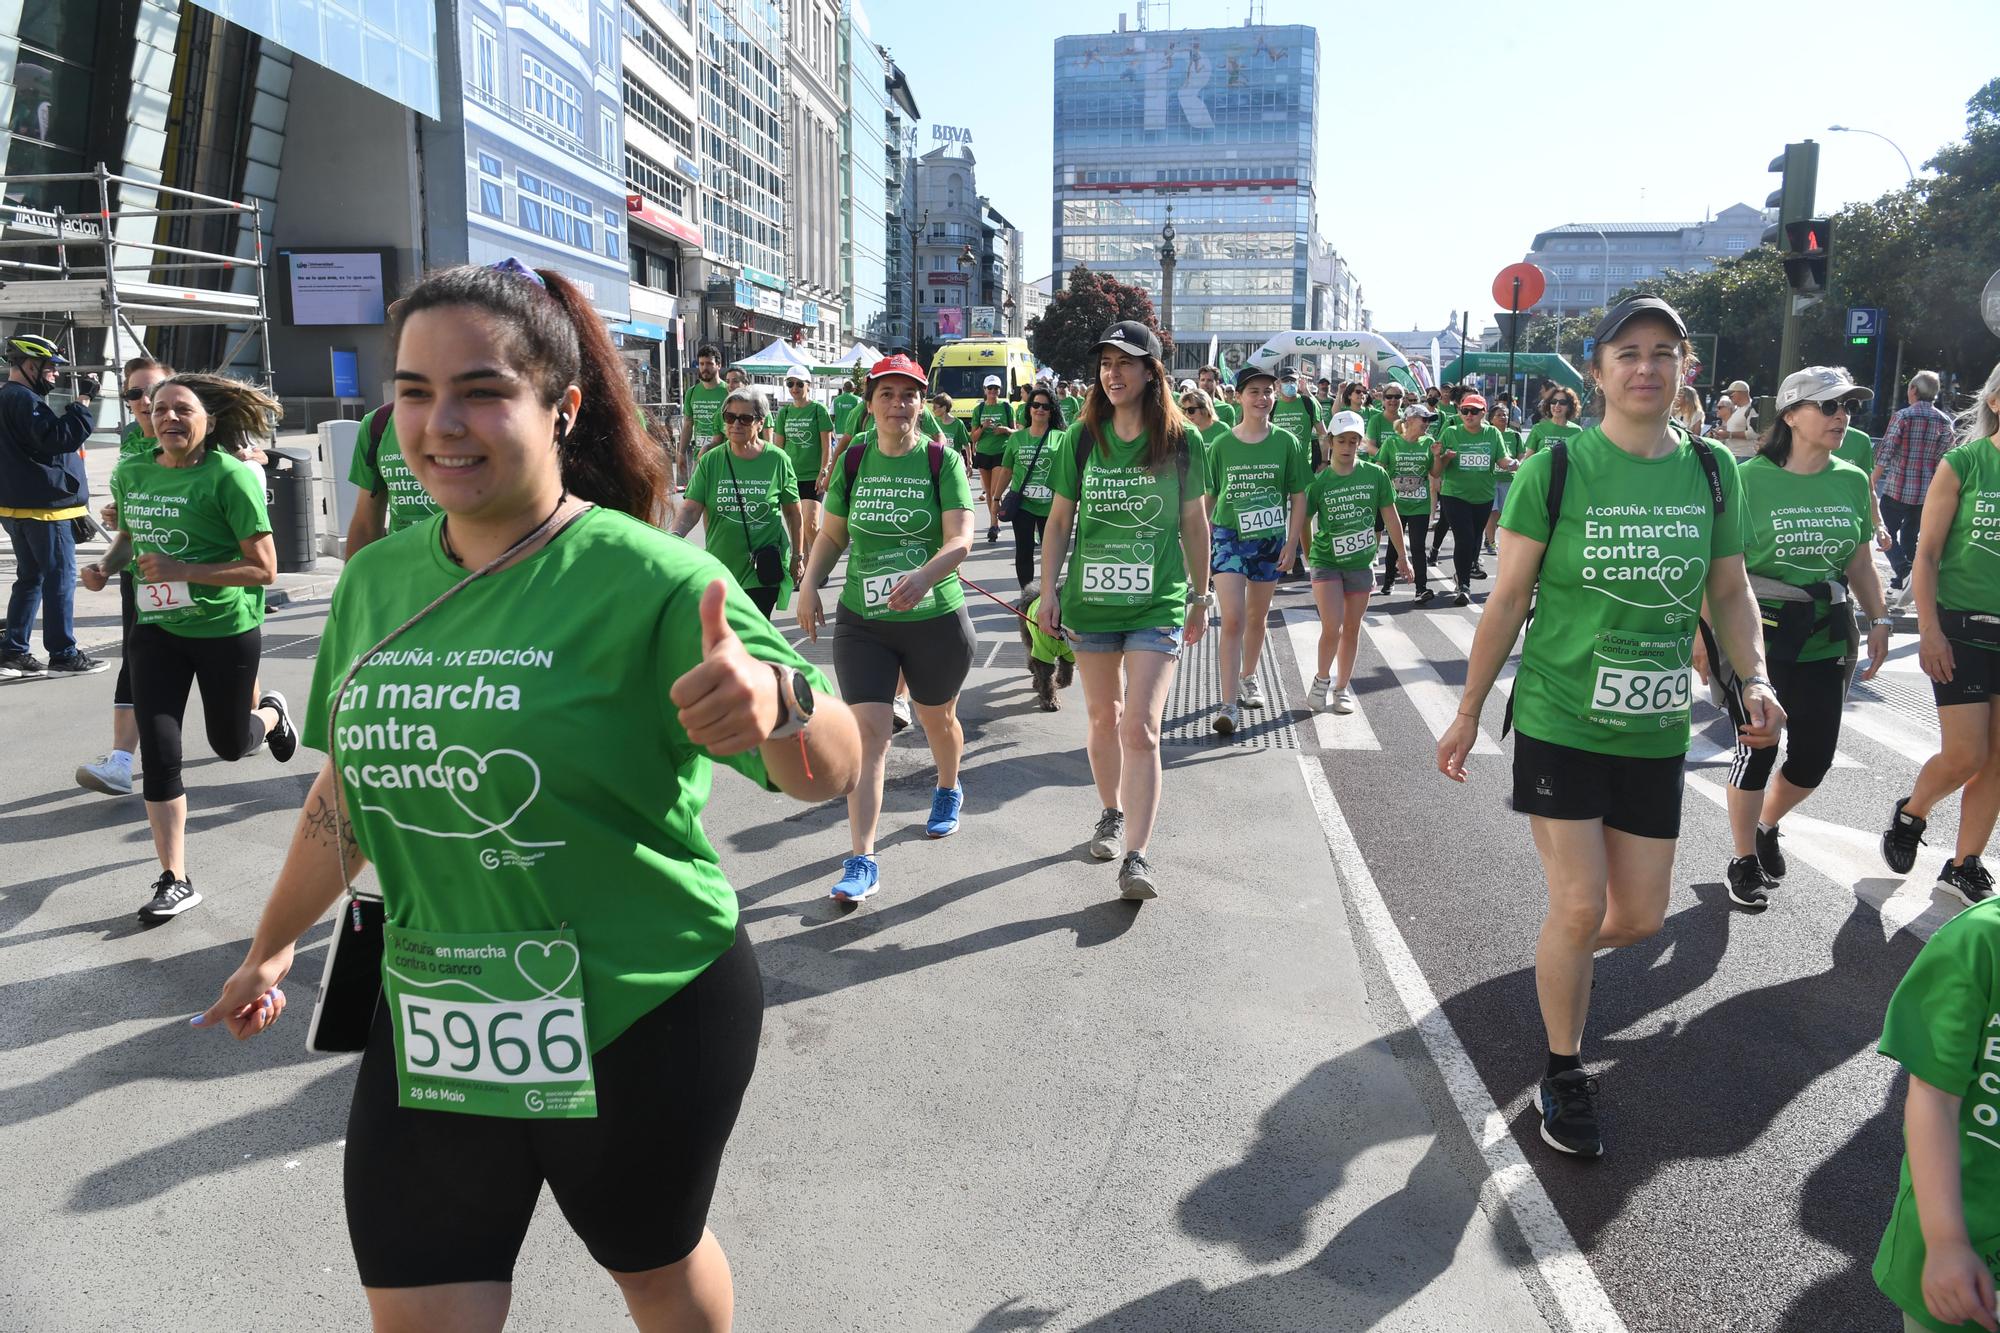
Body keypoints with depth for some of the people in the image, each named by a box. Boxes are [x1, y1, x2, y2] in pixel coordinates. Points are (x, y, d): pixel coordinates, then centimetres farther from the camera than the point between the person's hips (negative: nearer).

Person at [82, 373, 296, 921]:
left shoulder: (230, 476, -16)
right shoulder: (131, 474, 1)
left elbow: (264, 569, -18)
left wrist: (179, 570, -24)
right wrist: (106, 566, 1)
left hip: (226, 628, -4)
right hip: (156, 628, 4)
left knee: (229, 745, 13)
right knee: (159, 752, -3)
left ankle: (270, 711, 51)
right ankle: (174, 880, 7)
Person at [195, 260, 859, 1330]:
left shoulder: (646, 578, -17)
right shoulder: (377, 579, 1)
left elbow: (830, 772, -24)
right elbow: (348, 785, 15)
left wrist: (775, 703, -46)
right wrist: (272, 947, 25)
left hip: (642, 1022, -4)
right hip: (428, 1024, 5)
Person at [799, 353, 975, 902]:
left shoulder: (943, 460, -7)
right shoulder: (853, 461, 3)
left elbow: (961, 540, -16)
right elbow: (832, 534, 13)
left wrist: (923, 576, -35)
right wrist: (809, 585, -2)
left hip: (936, 617, -1)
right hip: (862, 619, 1)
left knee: (937, 719, 20)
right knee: (867, 731, -9)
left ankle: (948, 790, 53)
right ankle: (861, 861, -7)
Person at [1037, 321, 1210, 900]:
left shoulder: (1179, 441, -2)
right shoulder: (1084, 437, 1)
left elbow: (1195, 524, 6)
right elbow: (1060, 520, 6)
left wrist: (1200, 598, 11)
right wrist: (1048, 592, 1)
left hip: (1158, 603, -2)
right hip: (1090, 598, 3)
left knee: (1140, 727, -11)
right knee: (1103, 717, 15)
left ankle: (1136, 856, -9)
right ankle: (1112, 814, 38)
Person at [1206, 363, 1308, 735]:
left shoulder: (1286, 443, -2)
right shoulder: (1221, 445, -2)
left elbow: (1298, 498, 2)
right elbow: (1208, 499, 5)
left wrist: (1292, 545, -4)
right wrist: (1203, 544, 4)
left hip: (1270, 539, 2)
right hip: (1229, 536, -2)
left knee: (1257, 617, 17)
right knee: (1232, 619, -13)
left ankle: (1248, 677, 41)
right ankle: (1230, 704, -12)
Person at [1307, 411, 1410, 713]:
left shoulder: (1375, 475, -4)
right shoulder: (1319, 481, -7)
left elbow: (1390, 517, 4)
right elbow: (1303, 521, -1)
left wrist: (1402, 555, 8)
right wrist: (1307, 556, -6)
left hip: (1360, 562, 2)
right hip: (1326, 561, -2)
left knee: (1352, 629, 11)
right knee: (1332, 628, -13)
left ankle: (1342, 686, 26)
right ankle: (1322, 678, 13)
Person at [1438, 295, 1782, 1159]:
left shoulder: (1712, 470, 2)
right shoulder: (1555, 471, -9)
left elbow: (1729, 590, 12)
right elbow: (1507, 601, -5)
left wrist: (1754, 678, -5)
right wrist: (1469, 714, -2)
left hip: (1655, 732, 4)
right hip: (1559, 723, -4)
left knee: (1640, 917, 10)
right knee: (1580, 907, -4)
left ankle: (1559, 960, 45)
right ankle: (1564, 1074, 18)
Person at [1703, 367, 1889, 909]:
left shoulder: (1853, 481, 6)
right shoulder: (1751, 478, -9)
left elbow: (1860, 562, 14)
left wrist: (1879, 620, 5)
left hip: (1827, 635, 5)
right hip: (1761, 631, -5)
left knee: (1814, 757, 7)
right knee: (1758, 746, -2)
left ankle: (1766, 825, 37)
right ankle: (1744, 860, 17)